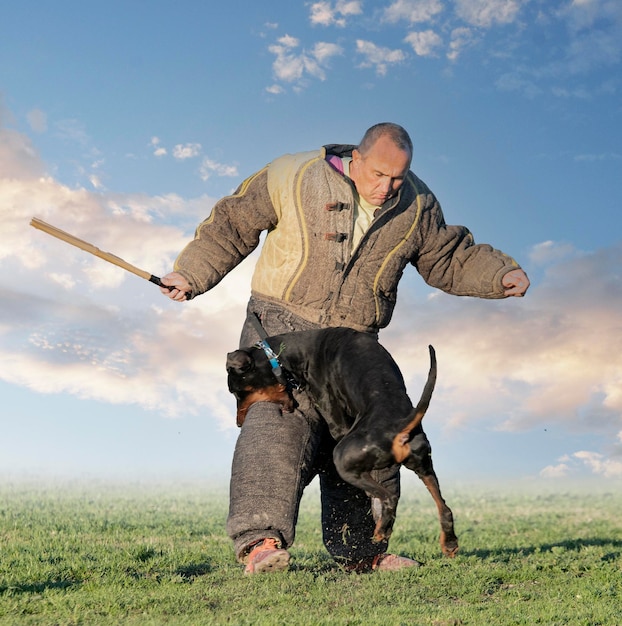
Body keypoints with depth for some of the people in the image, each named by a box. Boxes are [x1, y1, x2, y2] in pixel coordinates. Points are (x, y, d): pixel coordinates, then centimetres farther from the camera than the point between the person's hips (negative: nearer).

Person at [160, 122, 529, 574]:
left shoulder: (416, 206, 3)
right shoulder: (292, 177, -7)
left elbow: (452, 259, 12)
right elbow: (232, 225, 0)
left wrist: (501, 274, -4)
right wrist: (190, 275, -6)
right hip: (283, 326, -4)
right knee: (280, 418, -25)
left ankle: (361, 550, 25)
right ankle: (261, 540, -28)